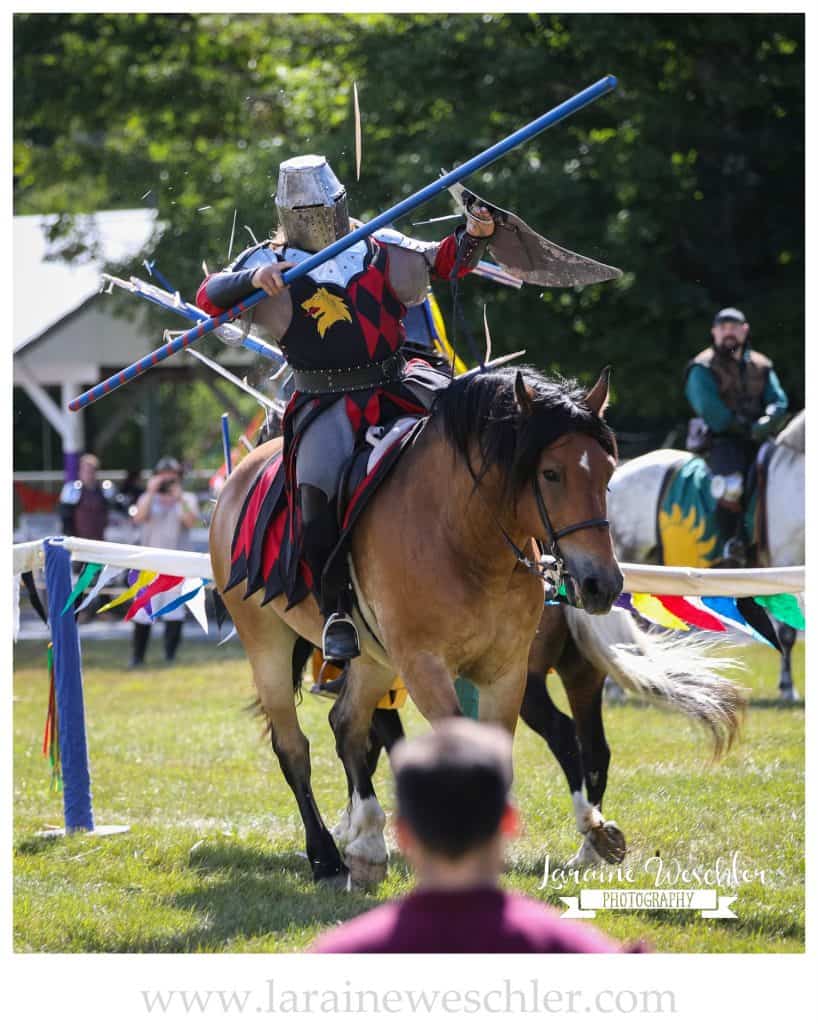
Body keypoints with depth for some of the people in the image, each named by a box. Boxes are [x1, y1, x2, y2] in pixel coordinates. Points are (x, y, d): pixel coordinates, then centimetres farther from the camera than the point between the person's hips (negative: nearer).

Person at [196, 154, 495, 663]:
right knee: (316, 486, -26)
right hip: (325, 406, -3)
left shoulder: (381, 252, 11)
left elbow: (445, 262, 19)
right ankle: (337, 612, -19)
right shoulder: (272, 264, 3)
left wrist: (473, 235, -1)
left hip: (395, 392, 3)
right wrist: (252, 279, -27)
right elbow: (209, 296, -7)